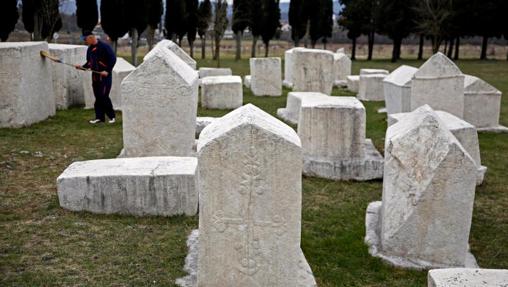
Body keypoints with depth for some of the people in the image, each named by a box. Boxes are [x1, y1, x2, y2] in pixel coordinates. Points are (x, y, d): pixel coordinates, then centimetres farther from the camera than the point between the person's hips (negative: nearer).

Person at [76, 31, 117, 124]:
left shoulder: (104, 46, -12)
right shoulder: (89, 49, 12)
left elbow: (113, 59, -14)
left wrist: (107, 71, -20)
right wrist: (82, 67, 2)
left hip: (105, 76, -7)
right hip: (95, 76, 7)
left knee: (104, 96, -10)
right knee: (98, 97, 8)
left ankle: (112, 116, 3)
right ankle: (99, 117, 14)